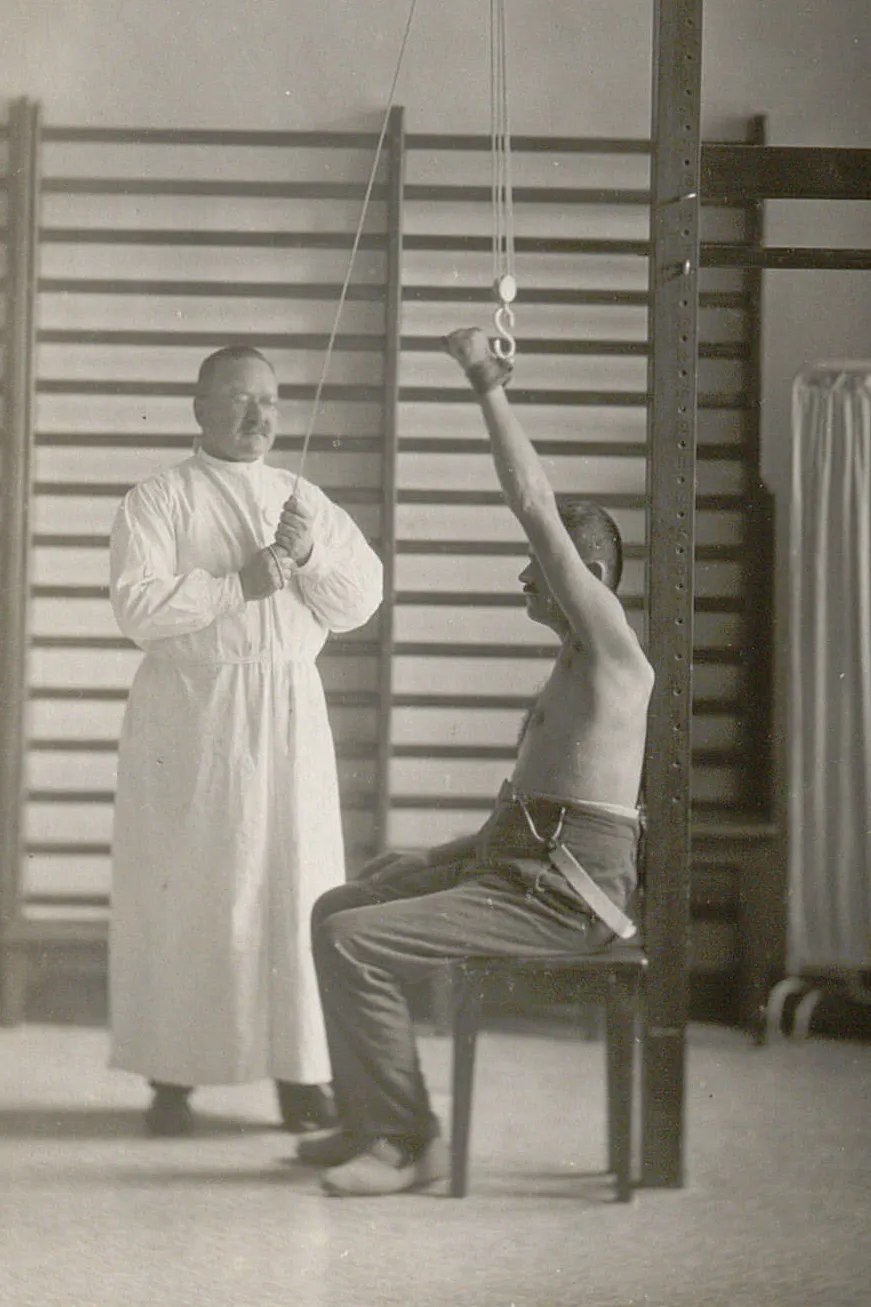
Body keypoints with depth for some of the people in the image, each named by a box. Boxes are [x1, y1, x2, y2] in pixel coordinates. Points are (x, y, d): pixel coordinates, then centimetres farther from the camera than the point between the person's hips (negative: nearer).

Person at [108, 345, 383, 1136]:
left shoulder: (306, 501, 14)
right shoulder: (161, 500, 1)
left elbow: (361, 603, 9)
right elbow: (138, 604, -12)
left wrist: (309, 557, -8)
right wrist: (238, 584, -16)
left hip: (290, 714, 4)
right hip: (192, 714, -4)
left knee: (298, 885, 2)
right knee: (185, 889, -2)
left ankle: (301, 1073, 8)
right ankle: (171, 1078, 4)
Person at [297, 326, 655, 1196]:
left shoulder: (612, 649, -9)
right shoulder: (573, 668, 22)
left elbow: (535, 504, -19)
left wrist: (488, 384, -14)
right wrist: (429, 863, 17)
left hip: (559, 894, -10)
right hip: (520, 865, 10)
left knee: (352, 940, -19)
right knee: (337, 909, 13)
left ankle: (410, 1141, -11)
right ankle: (364, 1121, 15)